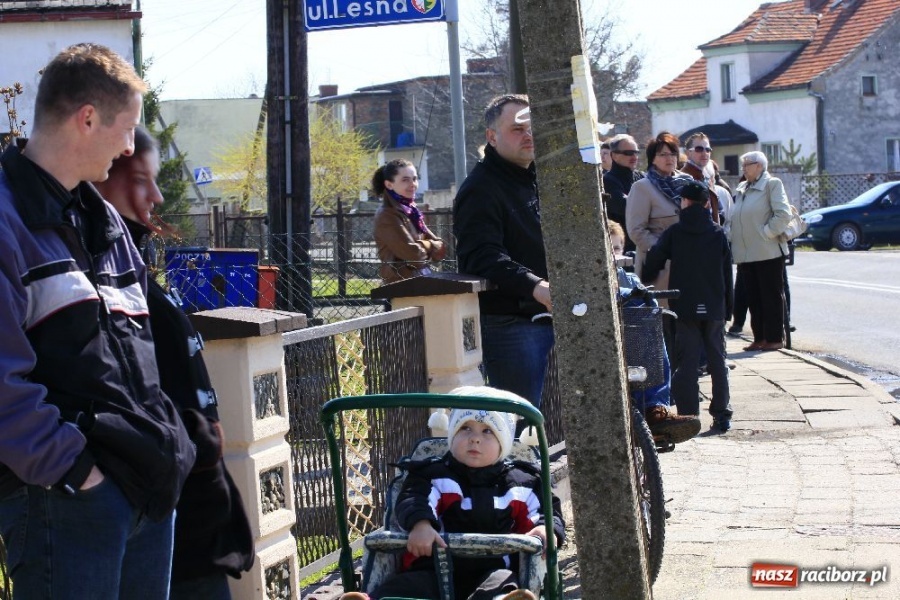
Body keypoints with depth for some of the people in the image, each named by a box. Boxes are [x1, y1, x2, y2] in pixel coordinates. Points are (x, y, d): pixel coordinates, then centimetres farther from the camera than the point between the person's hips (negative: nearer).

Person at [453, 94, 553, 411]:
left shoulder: (539, 180, 18)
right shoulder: (481, 189, -11)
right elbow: (483, 257, -25)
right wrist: (535, 287, -37)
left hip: (547, 314, 8)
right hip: (508, 322, -8)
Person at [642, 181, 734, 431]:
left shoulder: (673, 233, -3)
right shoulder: (718, 234, 3)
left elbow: (654, 262, 0)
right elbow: (727, 273, 5)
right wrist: (728, 307, 12)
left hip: (685, 308, -2)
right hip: (714, 308, 2)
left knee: (687, 363, 0)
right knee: (717, 361, 10)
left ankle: (688, 416, -4)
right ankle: (722, 415, 11)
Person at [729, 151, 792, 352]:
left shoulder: (772, 184, -3)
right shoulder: (741, 189, 18)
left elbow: (783, 214, -13)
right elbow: (735, 219, 21)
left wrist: (766, 233, -14)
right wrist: (734, 241, 9)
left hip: (768, 252, -7)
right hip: (746, 254, 7)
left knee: (772, 296, -1)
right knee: (754, 298, 8)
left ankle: (775, 338, 2)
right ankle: (759, 337, 14)